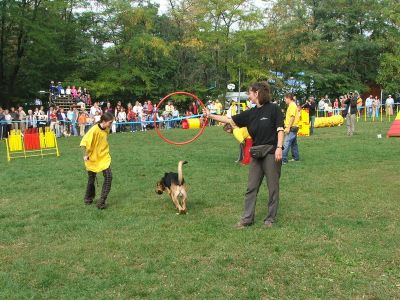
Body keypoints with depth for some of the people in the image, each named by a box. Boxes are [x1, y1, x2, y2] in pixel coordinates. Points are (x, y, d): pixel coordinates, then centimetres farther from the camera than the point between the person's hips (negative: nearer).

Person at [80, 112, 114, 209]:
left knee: (108, 177, -11)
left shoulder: (107, 129, -5)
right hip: (92, 158, -4)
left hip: (104, 157, 4)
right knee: (91, 179, 10)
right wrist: (85, 155, -21)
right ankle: (88, 198, 35)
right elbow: (84, 142, -23)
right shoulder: (94, 130, -24)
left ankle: (102, 201, -5)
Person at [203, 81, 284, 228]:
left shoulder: (273, 108, -7)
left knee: (273, 187, 4)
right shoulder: (251, 113, 8)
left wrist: (279, 148, -19)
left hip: (271, 152, -6)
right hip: (256, 153, 6)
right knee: (251, 187, 7)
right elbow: (230, 120, 10)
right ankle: (247, 218, 15)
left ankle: (271, 218, 16)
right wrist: (210, 115, 10)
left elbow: (280, 129, -10)